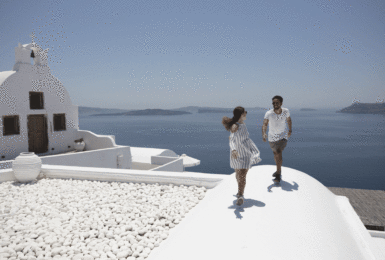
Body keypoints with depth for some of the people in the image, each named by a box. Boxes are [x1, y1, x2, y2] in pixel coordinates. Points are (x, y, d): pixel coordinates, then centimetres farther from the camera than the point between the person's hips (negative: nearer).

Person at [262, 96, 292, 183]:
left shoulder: (286, 111, -14)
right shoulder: (269, 113, -22)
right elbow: (264, 124, -34)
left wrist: (290, 130, 18)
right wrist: (263, 133, -53)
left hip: (283, 136, -1)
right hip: (272, 137, 2)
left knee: (279, 153, -20)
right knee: (275, 153, 19)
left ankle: (278, 176, -13)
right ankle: (279, 171, 44)